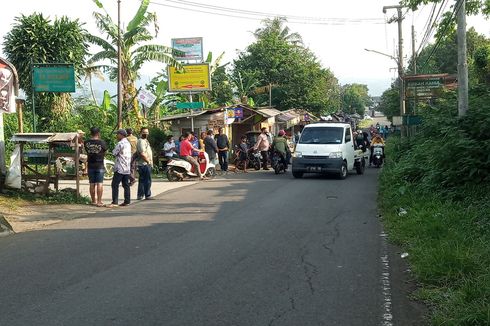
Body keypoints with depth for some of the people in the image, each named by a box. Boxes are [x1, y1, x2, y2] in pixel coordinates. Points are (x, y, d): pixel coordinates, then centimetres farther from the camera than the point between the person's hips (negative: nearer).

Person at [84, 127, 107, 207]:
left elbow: (86, 151, 9)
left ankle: (93, 201, 17)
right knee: (99, 183, -2)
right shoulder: (102, 142, -10)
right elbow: (105, 152, 4)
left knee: (92, 184, 10)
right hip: (99, 165, -3)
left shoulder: (87, 143, -2)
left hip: (90, 165, 3)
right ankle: (99, 202, -5)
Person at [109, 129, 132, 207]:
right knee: (126, 185, 10)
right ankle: (127, 201, 10)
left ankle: (114, 202, -11)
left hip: (120, 168, -9)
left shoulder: (120, 143, -13)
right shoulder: (128, 143, 15)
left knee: (115, 185, -7)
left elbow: (114, 153, -11)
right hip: (127, 168, 9)